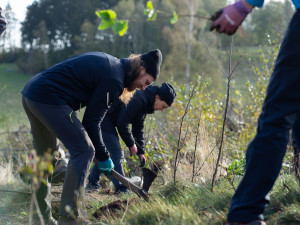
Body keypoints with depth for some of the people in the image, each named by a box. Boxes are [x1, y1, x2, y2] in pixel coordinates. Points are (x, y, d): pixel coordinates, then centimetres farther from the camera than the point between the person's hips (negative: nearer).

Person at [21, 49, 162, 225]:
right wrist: (103, 157, 3)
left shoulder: (109, 63, 18)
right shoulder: (114, 80, -11)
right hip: (49, 98, -10)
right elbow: (92, 121, -8)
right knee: (83, 150, -6)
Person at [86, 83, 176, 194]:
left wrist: (141, 152, 13)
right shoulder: (139, 99, -24)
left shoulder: (145, 103, 9)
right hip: (103, 118, -11)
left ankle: (92, 184, 27)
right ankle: (121, 189, -12)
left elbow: (138, 129, 17)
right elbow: (122, 123, -24)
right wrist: (131, 144, -13)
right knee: (117, 154, -11)